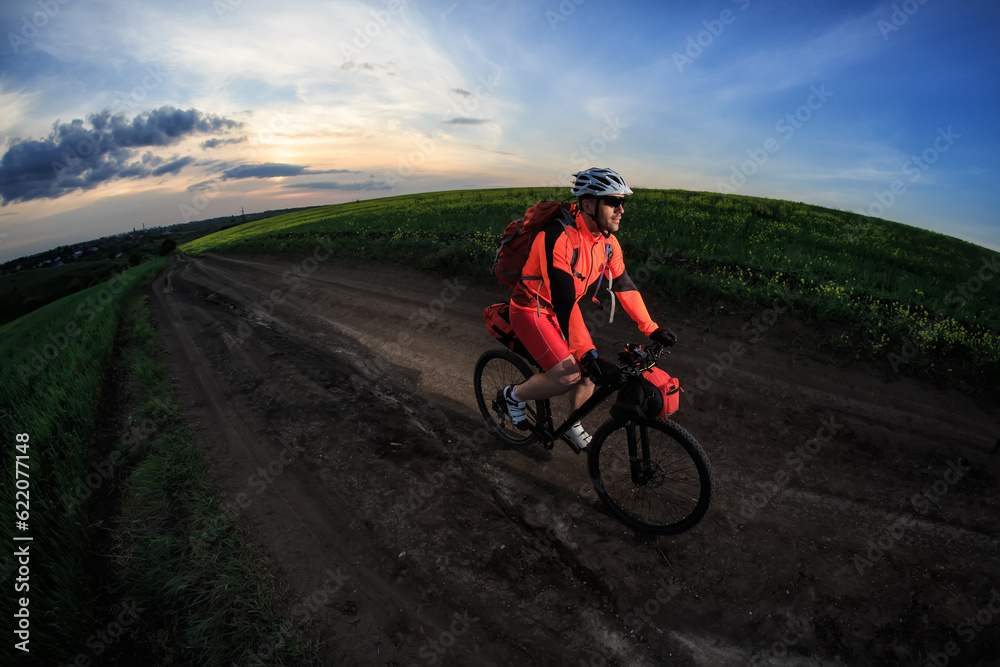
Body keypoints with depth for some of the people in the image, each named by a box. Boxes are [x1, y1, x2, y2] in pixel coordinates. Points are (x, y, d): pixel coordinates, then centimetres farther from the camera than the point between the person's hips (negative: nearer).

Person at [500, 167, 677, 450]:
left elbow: (624, 286, 2)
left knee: (590, 371, 3)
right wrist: (588, 355, -37)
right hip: (532, 309, -7)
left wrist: (653, 329, 2)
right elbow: (564, 302, -35)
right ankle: (514, 394, 7)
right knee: (569, 376, -19)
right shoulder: (559, 237, -31)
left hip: (564, 307, 8)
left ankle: (573, 423, 29)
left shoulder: (607, 241, -6)